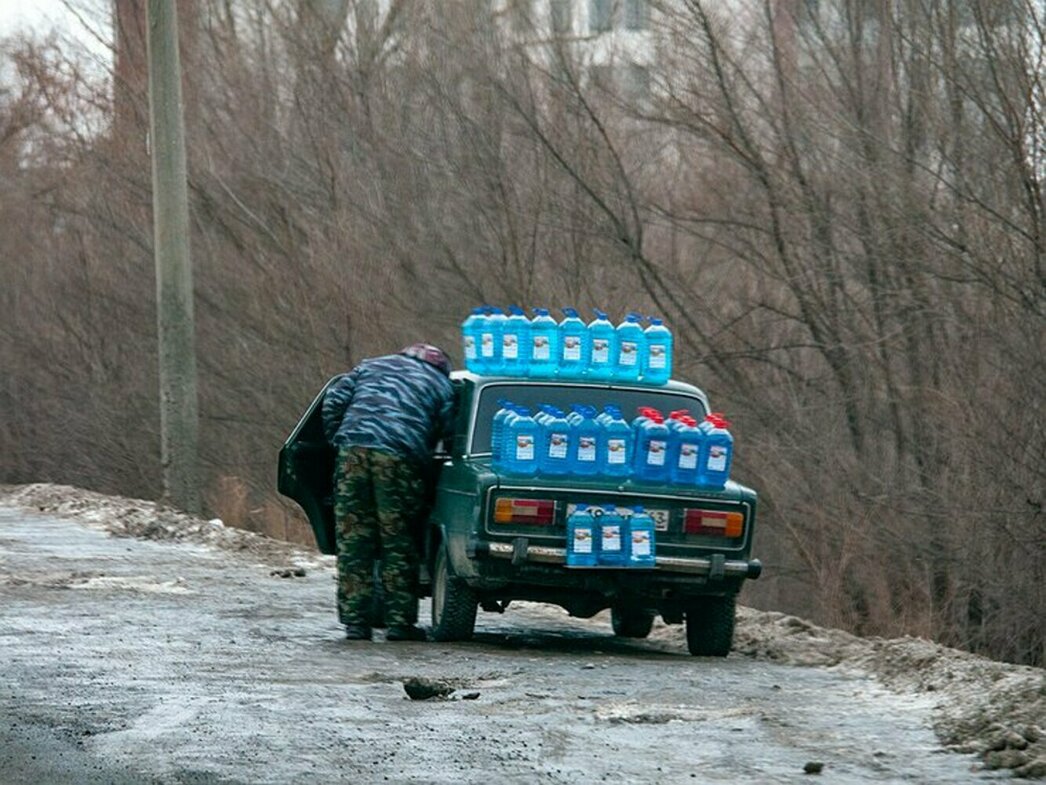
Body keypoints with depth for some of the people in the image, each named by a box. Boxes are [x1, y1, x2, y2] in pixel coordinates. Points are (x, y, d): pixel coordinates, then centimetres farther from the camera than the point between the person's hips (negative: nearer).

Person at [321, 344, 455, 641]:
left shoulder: (371, 366, 28)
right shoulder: (441, 385, 21)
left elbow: (334, 402, 17)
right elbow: (447, 434, 10)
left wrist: (336, 442, 22)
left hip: (353, 449, 2)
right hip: (398, 458, -2)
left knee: (352, 539, 5)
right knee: (397, 542, 6)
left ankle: (354, 621, 5)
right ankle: (399, 622, 6)